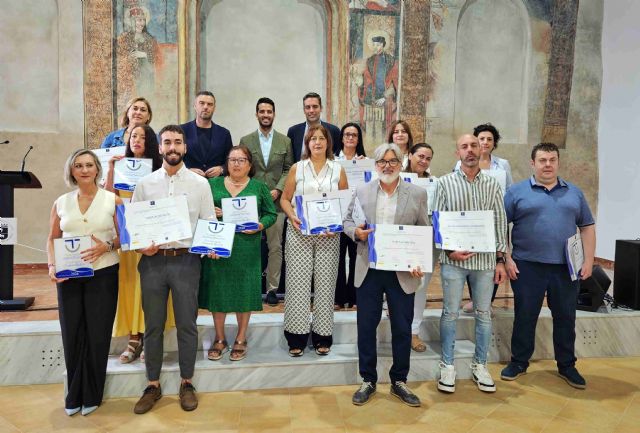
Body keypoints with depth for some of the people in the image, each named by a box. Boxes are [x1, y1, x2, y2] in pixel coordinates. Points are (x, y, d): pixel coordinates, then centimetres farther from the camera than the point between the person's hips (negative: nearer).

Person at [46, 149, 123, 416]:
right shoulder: (61, 202, 7)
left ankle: (91, 395, 22)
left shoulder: (112, 200, 0)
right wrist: (52, 266, -4)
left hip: (103, 274, -2)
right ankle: (74, 395, 25)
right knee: (72, 334, 6)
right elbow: (52, 239, 11)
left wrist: (107, 246, -17)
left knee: (97, 334, 4)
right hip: (68, 276, 2)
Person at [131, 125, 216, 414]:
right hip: (152, 260, 2)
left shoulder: (200, 183, 3)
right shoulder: (145, 183, 6)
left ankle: (186, 382, 25)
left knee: (187, 324, 7)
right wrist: (140, 246, -11)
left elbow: (209, 223, 3)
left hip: (186, 260, -1)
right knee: (153, 325, 11)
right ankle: (153, 385, 26)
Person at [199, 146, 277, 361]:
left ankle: (241, 339, 20)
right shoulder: (213, 184, 8)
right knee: (217, 289, 6)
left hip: (247, 247, -1)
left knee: (244, 290, 4)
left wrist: (260, 225, -12)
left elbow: (271, 213, 6)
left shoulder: (259, 187, 7)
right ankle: (219, 339, 22)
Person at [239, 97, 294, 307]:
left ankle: (272, 288, 12)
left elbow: (288, 169, 6)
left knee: (275, 247, 2)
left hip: (276, 201, 1)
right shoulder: (246, 140, 8)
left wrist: (278, 190, -7)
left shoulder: (285, 141, 9)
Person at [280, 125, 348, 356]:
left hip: (329, 234, 1)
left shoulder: (338, 170, 8)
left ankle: (323, 336, 16)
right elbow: (285, 199, 8)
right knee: (297, 282, -1)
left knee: (326, 282, 3)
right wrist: (292, 217, -10)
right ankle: (297, 336, 11)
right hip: (299, 232, 0)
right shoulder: (297, 168, 7)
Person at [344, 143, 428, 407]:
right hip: (368, 270, 1)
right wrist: (356, 232, -13)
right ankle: (368, 381, 25)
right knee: (366, 326, 8)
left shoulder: (417, 194, 2)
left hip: (402, 271, 0)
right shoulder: (362, 191, 5)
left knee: (402, 328, 9)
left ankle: (399, 381, 28)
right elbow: (347, 221, 10)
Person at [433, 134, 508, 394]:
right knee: (450, 313, 5)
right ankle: (447, 365, 19)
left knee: (484, 313, 10)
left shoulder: (492, 184, 7)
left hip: (485, 259, 2)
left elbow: (500, 223, 8)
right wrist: (449, 250, -12)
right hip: (454, 259, -2)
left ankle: (480, 365, 26)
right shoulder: (445, 183, 1)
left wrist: (500, 259, 4)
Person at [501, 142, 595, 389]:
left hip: (567, 268, 3)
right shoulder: (517, 191, 0)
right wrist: (506, 259, -8)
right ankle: (519, 362, 22)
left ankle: (567, 366, 28)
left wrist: (588, 261, 3)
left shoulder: (574, 193, 11)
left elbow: (587, 227, 12)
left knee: (565, 318, 12)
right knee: (524, 317, 7)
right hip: (527, 266, -3)